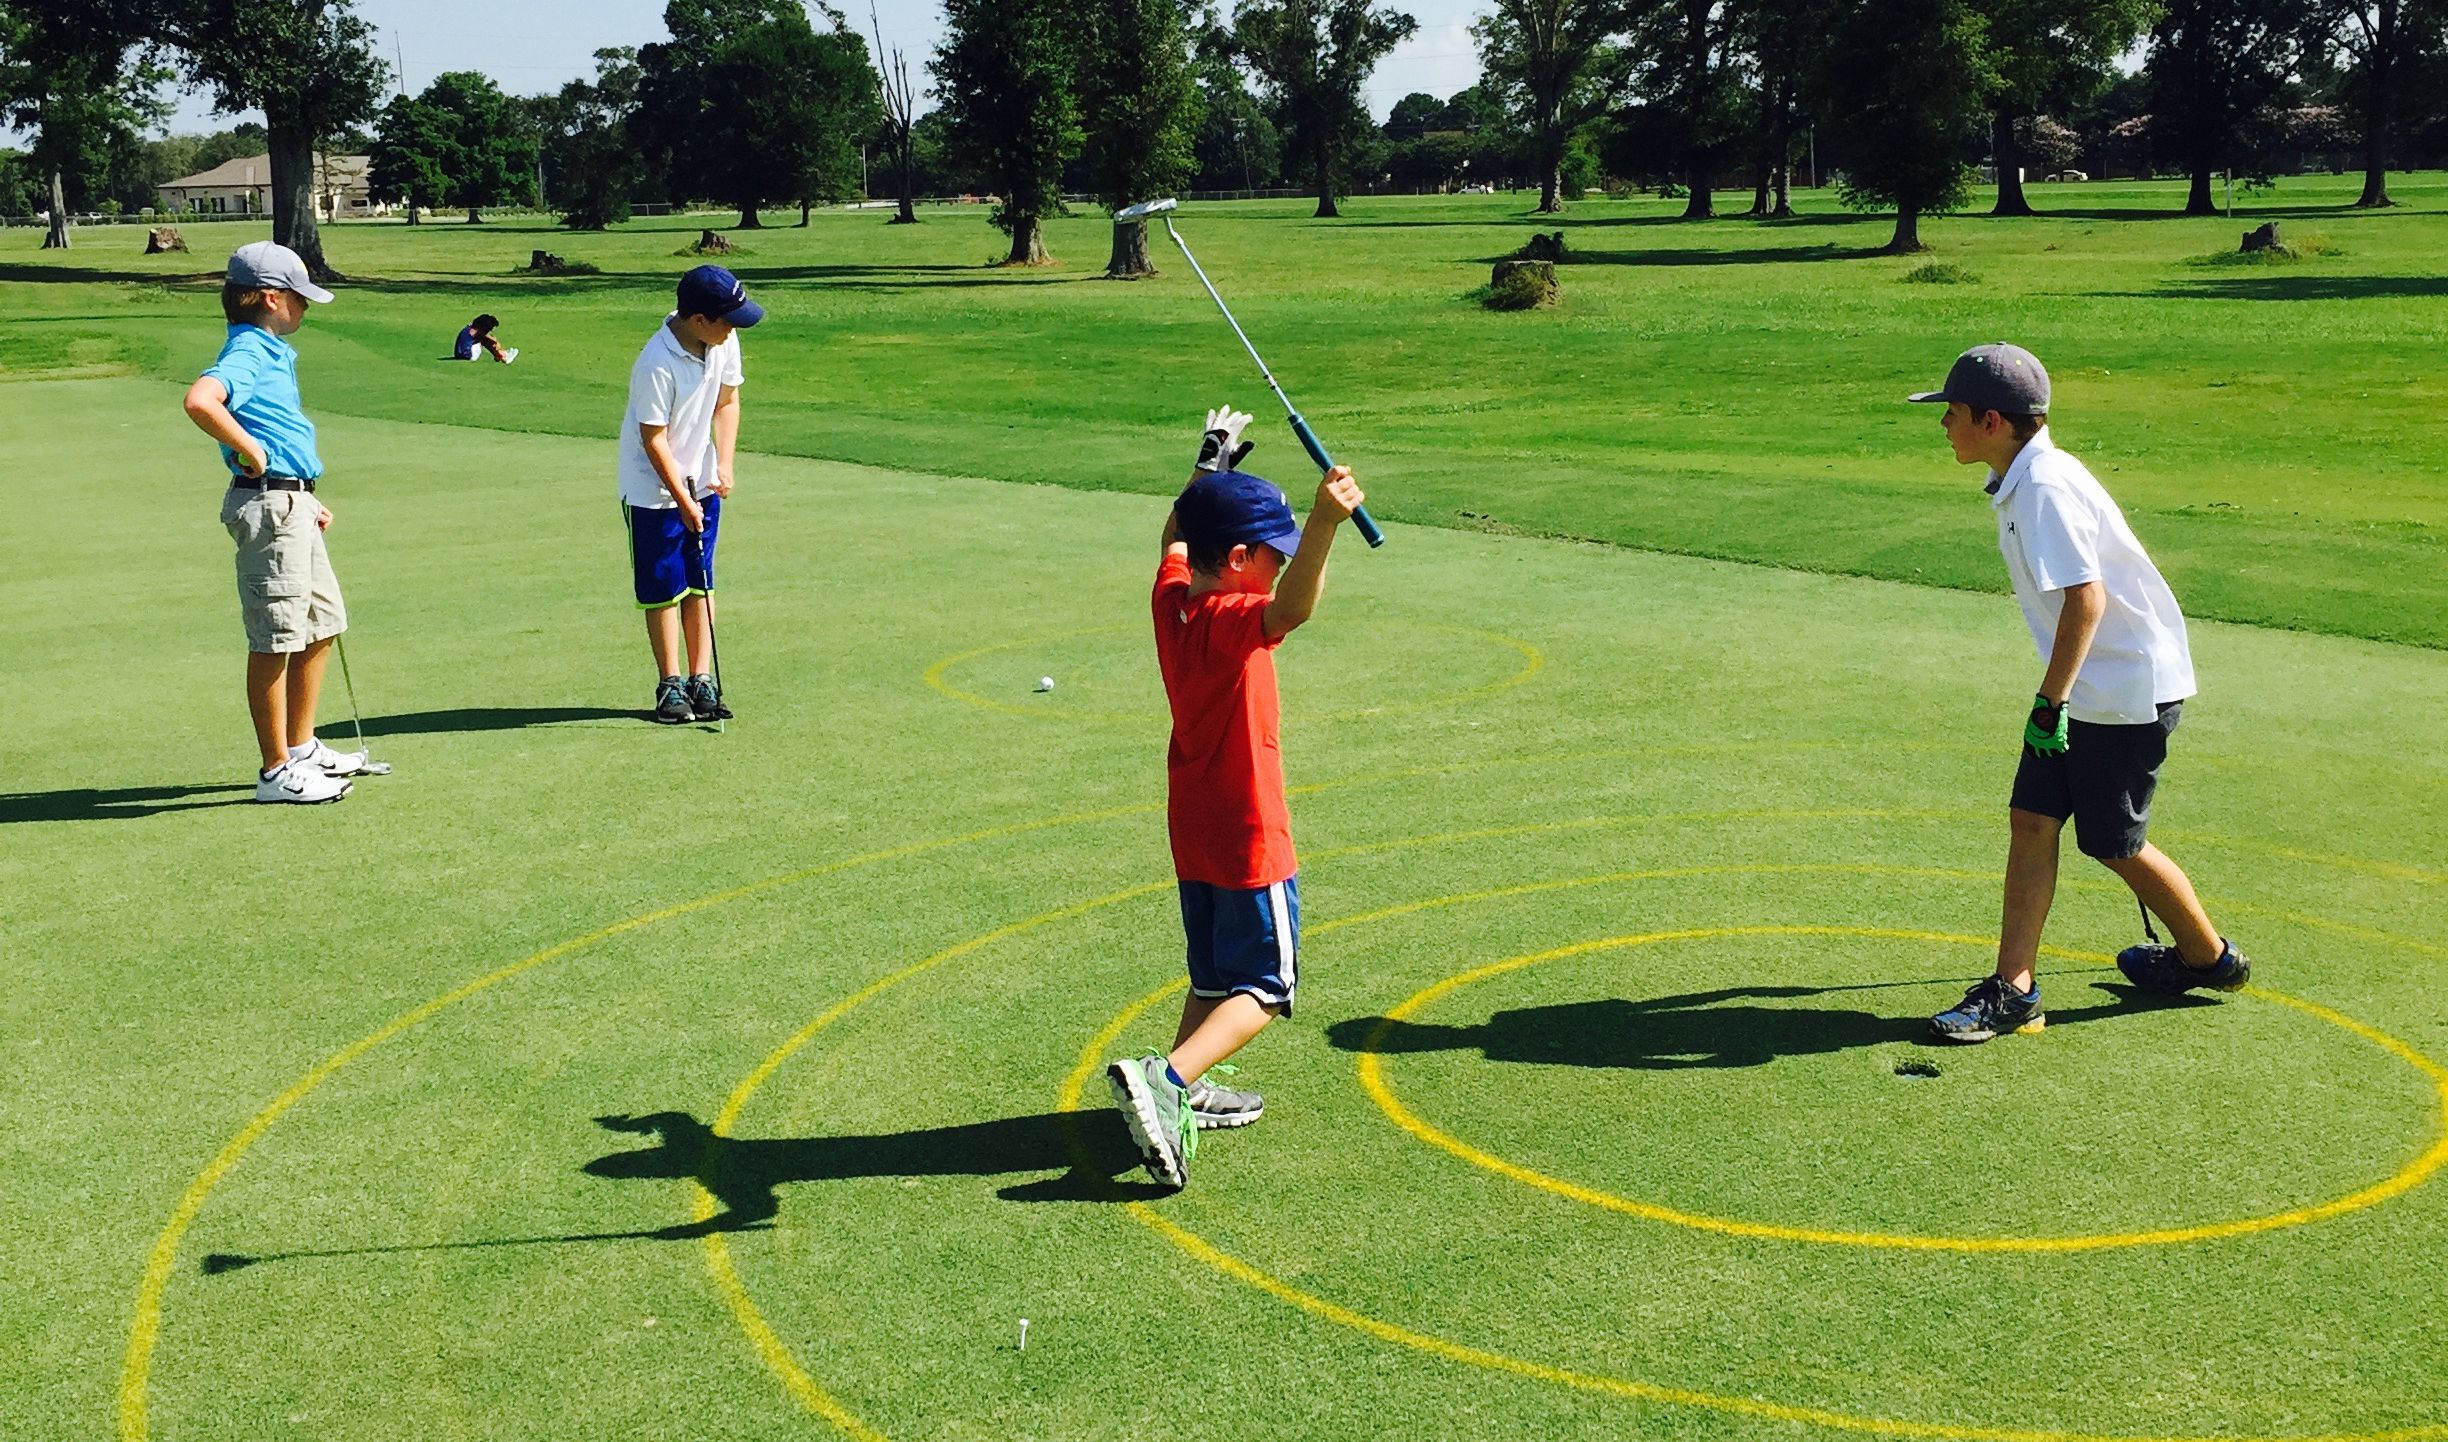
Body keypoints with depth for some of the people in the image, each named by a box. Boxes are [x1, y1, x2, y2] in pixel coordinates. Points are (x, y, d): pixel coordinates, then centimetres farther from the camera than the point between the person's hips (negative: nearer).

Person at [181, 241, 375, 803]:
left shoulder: (272, 353, 17)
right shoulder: (247, 353, -15)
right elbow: (200, 401, -36)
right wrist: (251, 453, -23)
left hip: (292, 506, 10)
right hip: (268, 505, -10)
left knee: (323, 624, 18)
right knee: (276, 638, -4)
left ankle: (301, 747, 29)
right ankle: (276, 771, 4)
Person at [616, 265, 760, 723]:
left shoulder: (724, 341, -8)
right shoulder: (655, 366, -28)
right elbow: (654, 440, -21)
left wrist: (724, 464, -5)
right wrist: (683, 500, -16)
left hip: (702, 482, 6)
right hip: (653, 490, -6)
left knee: (700, 583, 7)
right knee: (663, 589, 2)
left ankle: (701, 679, 13)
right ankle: (670, 684, 12)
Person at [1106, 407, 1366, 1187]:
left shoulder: (1172, 598, 1)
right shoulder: (1230, 622, -22)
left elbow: (1175, 538, 24)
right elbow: (1291, 608, -45)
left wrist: (1209, 468, 31)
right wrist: (1323, 526, -60)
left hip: (1192, 833, 8)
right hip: (1249, 838, -8)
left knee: (1214, 977, 22)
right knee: (1264, 987, -1)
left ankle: (1181, 1095, 29)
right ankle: (1164, 1077, -18)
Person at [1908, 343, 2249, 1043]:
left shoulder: (2045, 488, -23)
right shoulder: (2021, 482, 8)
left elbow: (2085, 598, -30)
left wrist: (2050, 703, -26)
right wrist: (2055, 699, 23)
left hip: (2130, 689, -9)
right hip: (2088, 687, 9)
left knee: (2111, 843, 5)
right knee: (2031, 820, 3)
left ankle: (2211, 958, 28)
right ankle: (2015, 988, 4)